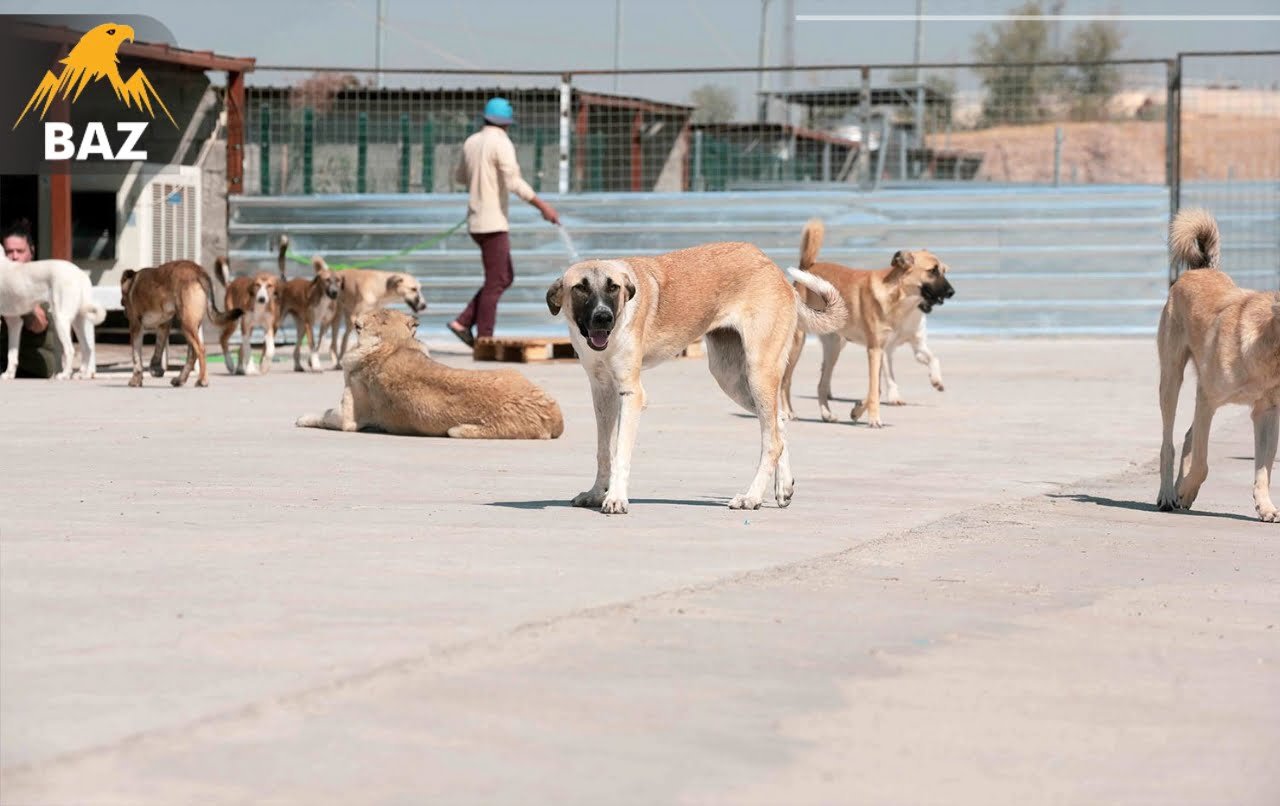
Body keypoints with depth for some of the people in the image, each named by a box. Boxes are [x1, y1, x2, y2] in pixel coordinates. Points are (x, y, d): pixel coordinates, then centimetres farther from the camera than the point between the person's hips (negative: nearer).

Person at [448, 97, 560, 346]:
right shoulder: (501, 143, -13)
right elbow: (514, 182, -24)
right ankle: (484, 340, -5)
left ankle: (463, 322, 9)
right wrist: (543, 206, -24)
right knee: (495, 283, -4)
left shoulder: (471, 142, 10)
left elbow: (460, 176, 26)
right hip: (493, 223, -8)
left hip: (476, 222, 8)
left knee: (506, 277, 15)